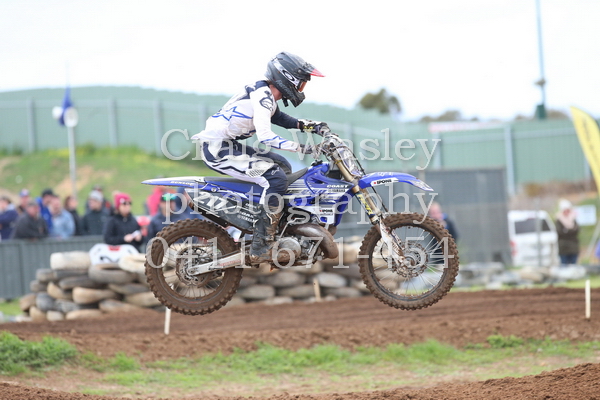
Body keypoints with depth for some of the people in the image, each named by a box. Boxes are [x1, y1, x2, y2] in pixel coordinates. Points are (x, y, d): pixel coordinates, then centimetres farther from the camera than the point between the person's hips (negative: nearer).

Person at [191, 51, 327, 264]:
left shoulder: (266, 93, 11)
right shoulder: (262, 95, -19)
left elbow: (278, 118, 28)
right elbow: (265, 135, -30)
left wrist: (310, 126, 14)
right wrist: (301, 147, -29)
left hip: (230, 144, 11)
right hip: (219, 149, -11)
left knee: (282, 166, 18)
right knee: (276, 179, -21)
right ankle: (261, 249, -18)